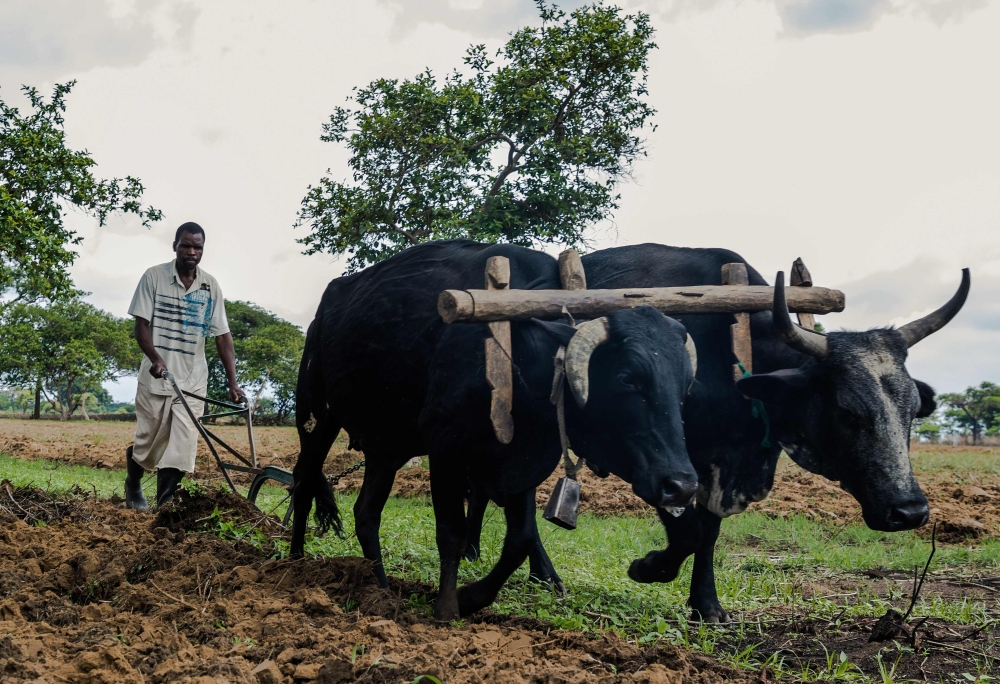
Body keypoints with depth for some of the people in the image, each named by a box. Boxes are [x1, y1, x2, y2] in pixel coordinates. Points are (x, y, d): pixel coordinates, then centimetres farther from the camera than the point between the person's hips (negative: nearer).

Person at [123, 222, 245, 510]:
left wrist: (233, 383, -5)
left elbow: (222, 336, 2)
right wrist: (155, 358, -23)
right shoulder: (154, 277, -3)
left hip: (193, 381, 2)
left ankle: (165, 504, -6)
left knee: (182, 447, -9)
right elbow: (141, 324, -5)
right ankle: (133, 486, 36)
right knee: (149, 441, 8)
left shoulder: (210, 286, 3)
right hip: (157, 377, -2)